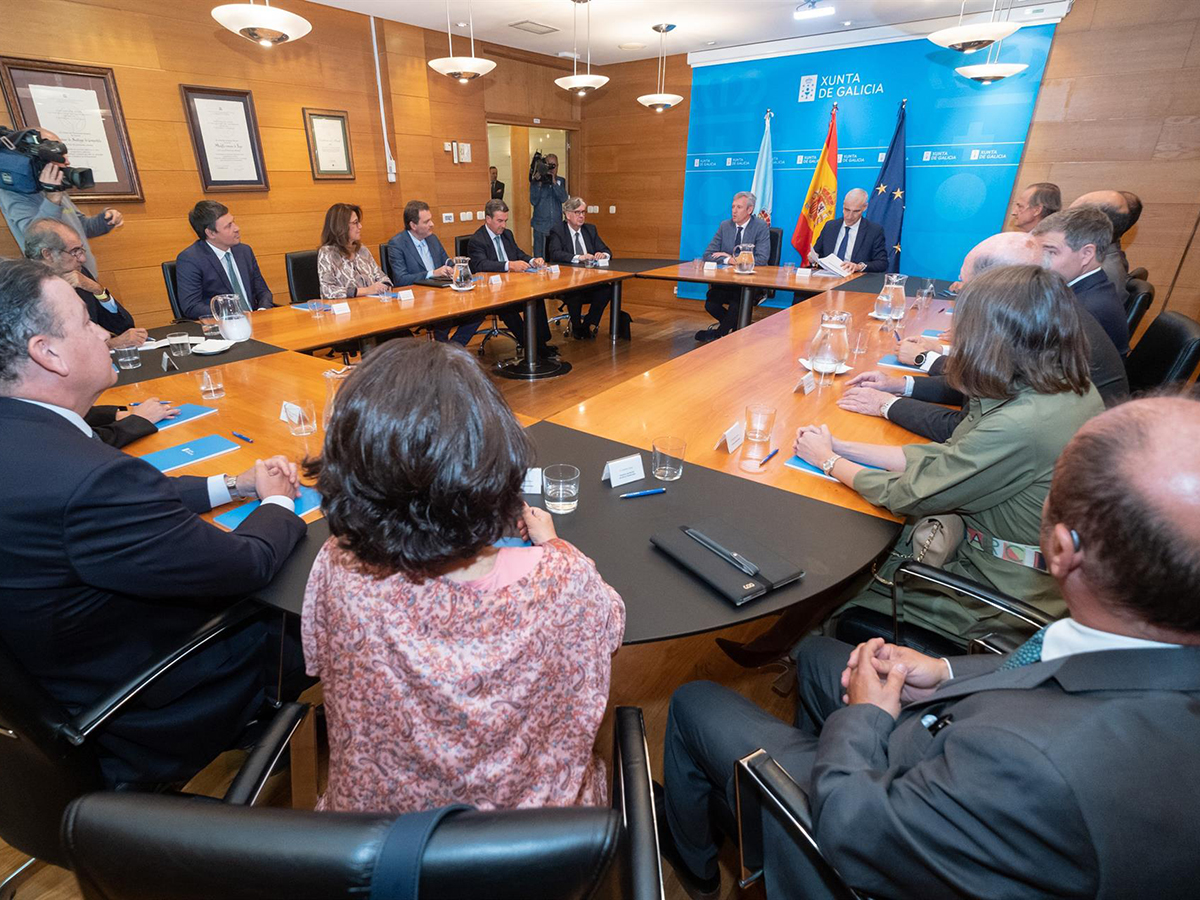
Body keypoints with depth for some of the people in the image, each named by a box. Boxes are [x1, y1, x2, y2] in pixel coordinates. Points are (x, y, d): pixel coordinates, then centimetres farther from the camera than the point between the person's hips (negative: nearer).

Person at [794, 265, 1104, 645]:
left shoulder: (1021, 427, -33)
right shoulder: (1072, 387, -4)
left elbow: (908, 495, -21)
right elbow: (947, 456, -1)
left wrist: (829, 461, -5)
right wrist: (843, 448, -2)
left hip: (1004, 593, -8)